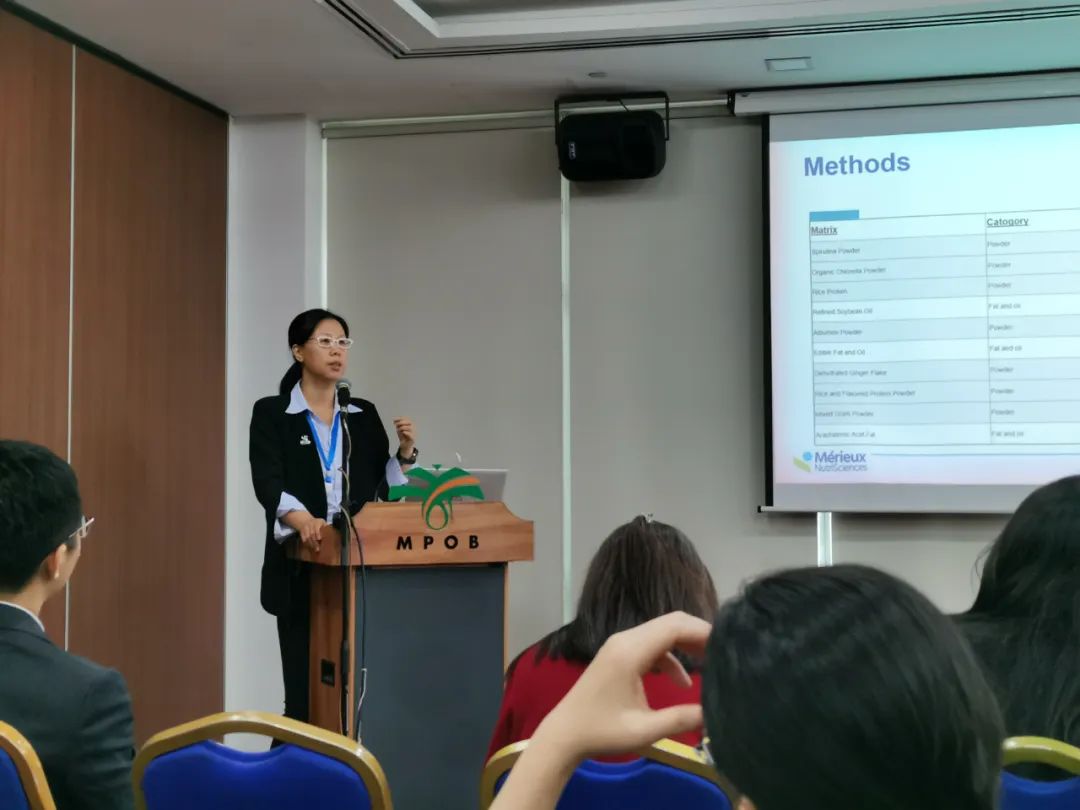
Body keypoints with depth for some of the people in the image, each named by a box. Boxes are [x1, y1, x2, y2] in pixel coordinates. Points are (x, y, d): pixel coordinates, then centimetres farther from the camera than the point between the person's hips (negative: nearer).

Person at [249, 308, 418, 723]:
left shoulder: (364, 415, 12)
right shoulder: (271, 413, 0)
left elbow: (382, 488, 13)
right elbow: (268, 484, -15)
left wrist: (405, 453, -5)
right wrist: (302, 519, -34)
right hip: (302, 570, -3)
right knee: (305, 687, -3)